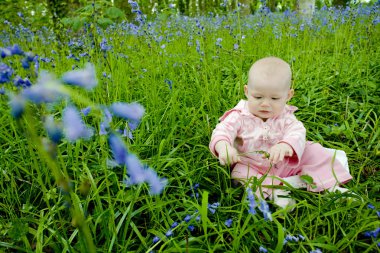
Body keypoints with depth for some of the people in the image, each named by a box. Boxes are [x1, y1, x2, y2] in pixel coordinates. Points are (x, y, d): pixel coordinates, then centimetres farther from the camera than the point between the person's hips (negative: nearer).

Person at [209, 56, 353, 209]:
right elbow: (223, 131, -25)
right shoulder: (239, 116, -13)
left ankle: (331, 185, -3)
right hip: (252, 167, -2)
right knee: (240, 172, -32)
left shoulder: (286, 117, -8)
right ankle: (272, 190, -38)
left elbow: (297, 133, -25)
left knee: (313, 151, -8)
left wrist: (285, 146, -50)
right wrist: (223, 146, -50)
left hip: (284, 164, 2)